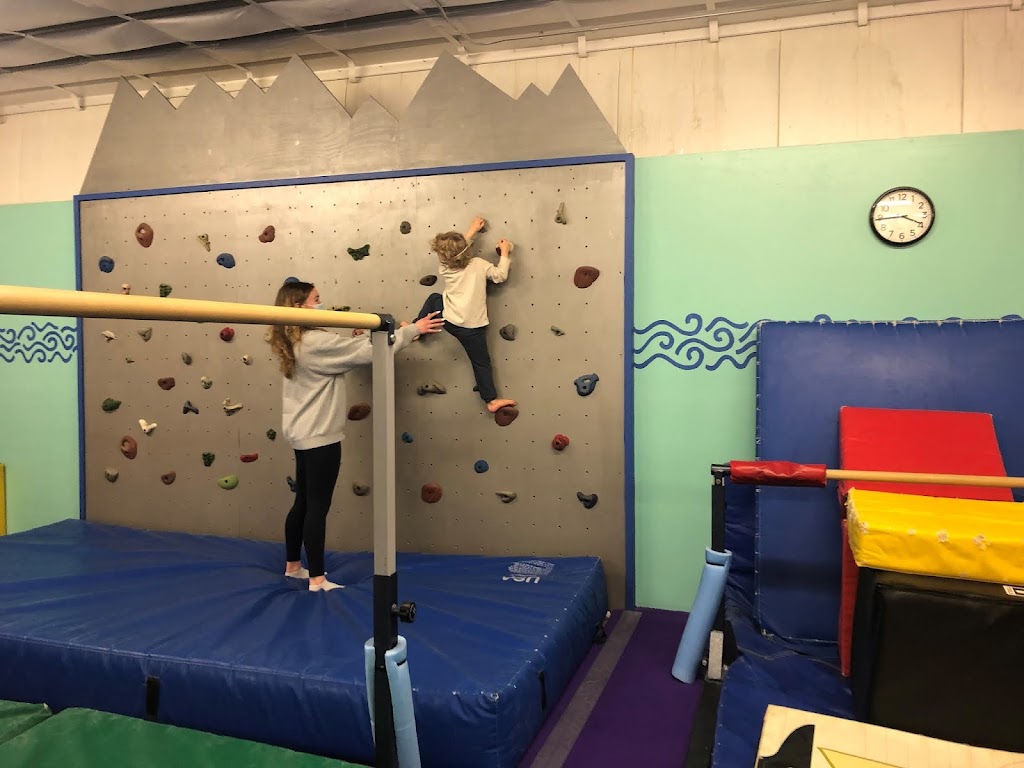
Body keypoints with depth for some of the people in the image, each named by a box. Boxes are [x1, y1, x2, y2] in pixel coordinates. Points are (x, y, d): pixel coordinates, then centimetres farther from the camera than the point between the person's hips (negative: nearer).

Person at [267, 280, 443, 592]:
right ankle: (317, 579, 7)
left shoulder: (295, 342, 10)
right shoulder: (316, 342, -21)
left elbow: (352, 348, 13)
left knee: (303, 502, 19)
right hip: (320, 436, -10)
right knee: (318, 507, -2)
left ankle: (293, 566, 32)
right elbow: (369, 351, -19)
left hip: (303, 434, 10)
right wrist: (411, 330, -9)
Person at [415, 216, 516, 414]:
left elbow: (456, 252, 16)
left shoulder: (444, 269, -1)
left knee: (434, 298, 30)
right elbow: (501, 276, -2)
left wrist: (472, 230, 21)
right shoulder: (479, 264, -8)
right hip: (473, 326, -1)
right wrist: (505, 253, 8)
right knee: (481, 363, 8)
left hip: (449, 320, 1)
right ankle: (492, 400, 8)